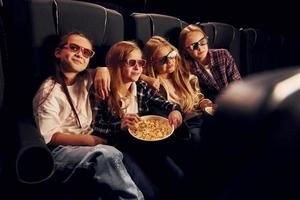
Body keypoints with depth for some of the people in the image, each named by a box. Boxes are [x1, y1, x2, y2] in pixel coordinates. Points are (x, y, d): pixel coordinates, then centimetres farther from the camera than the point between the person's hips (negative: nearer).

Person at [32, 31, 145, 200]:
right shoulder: (49, 91, -6)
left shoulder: (86, 79, 10)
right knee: (107, 155, -32)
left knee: (117, 154, -24)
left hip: (88, 144, 6)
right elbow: (50, 137, -10)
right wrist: (89, 139, -17)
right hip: (61, 150, -6)